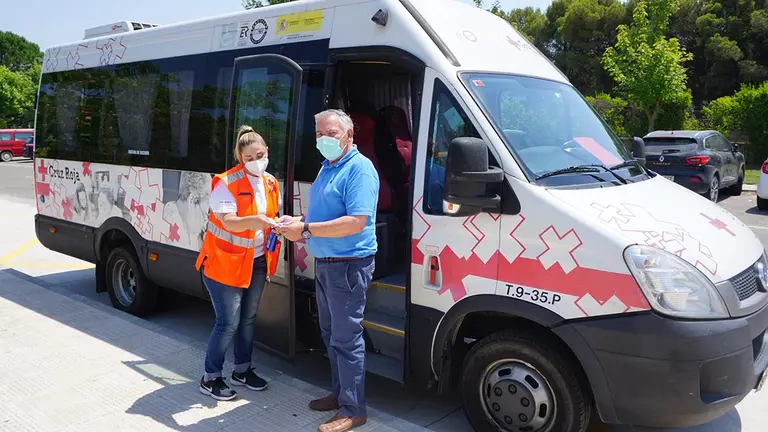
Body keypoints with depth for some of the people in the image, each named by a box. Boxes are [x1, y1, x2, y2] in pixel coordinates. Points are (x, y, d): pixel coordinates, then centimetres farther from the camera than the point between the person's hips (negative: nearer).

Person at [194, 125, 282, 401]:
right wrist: (253, 221, -45)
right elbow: (228, 222, -26)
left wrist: (278, 225, -8)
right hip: (225, 261, -7)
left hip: (256, 262, 7)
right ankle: (210, 378, 12)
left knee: (248, 319, 16)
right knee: (228, 323, -5)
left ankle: (242, 370, 33)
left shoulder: (271, 183, 4)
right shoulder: (226, 183, -17)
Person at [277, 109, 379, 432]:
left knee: (346, 339, -2)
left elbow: (356, 223, -26)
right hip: (324, 263, 10)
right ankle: (340, 393, 34)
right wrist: (297, 221, 4)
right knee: (331, 334, 19)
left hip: (349, 265, -10)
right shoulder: (326, 167, 14)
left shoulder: (359, 168, -16)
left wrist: (306, 229, -24)